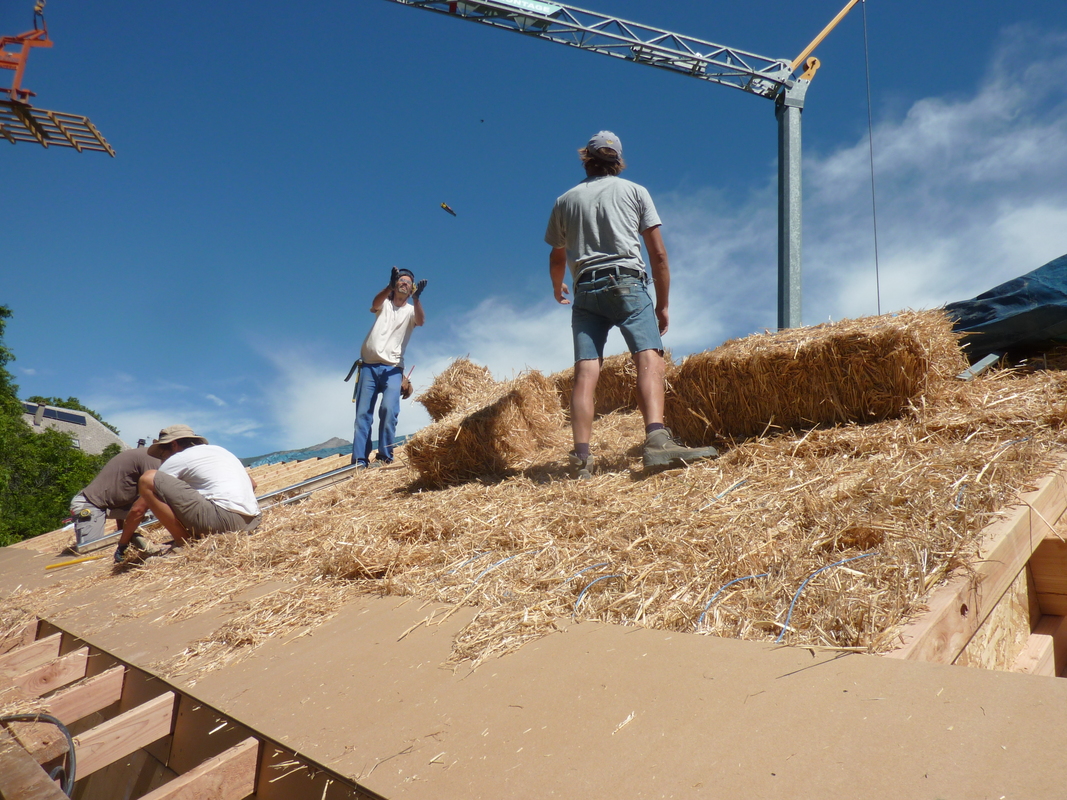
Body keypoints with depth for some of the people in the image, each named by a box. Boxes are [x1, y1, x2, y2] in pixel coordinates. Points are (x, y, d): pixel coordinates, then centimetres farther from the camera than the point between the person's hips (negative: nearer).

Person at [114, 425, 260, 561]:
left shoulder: (177, 459, 9)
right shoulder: (219, 449, 26)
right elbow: (252, 483, 30)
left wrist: (122, 544, 21)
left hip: (223, 519, -8)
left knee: (148, 479, -2)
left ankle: (185, 545, -2)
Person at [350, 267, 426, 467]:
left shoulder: (411, 310, 8)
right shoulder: (384, 304, 11)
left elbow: (421, 321, -16)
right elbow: (375, 304, -14)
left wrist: (417, 297, -34)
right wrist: (390, 285, -33)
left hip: (392, 369, -1)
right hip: (369, 366, 1)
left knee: (389, 409, -20)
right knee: (363, 413, -4)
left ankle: (385, 455, -13)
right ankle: (360, 460, -5)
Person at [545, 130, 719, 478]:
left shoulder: (565, 201, 19)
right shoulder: (635, 191, 14)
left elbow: (557, 259, 28)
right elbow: (658, 254, 7)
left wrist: (558, 289, 48)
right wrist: (663, 304, 13)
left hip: (585, 290, 3)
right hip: (626, 283, -2)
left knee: (585, 371, -5)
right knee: (649, 359, -14)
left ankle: (581, 457, -15)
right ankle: (657, 440, -34)